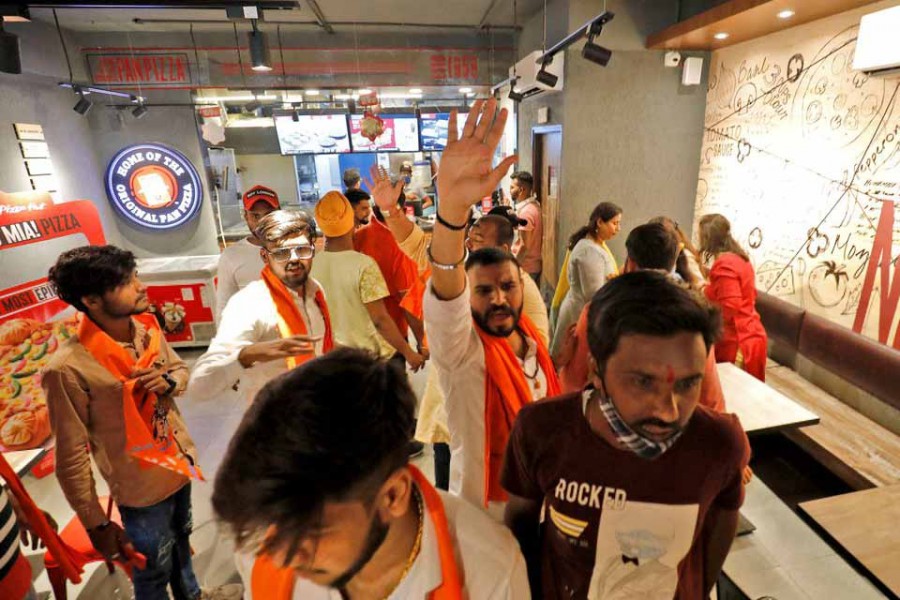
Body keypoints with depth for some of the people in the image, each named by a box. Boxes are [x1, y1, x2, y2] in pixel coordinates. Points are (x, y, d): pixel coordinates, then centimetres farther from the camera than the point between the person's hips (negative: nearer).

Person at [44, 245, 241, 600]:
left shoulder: (147, 328, -9)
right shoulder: (68, 368, -27)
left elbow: (180, 368, 8)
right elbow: (71, 458, -20)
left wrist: (168, 381, -16)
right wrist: (97, 525, -12)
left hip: (180, 462, 6)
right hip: (142, 487, -6)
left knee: (181, 540, 31)